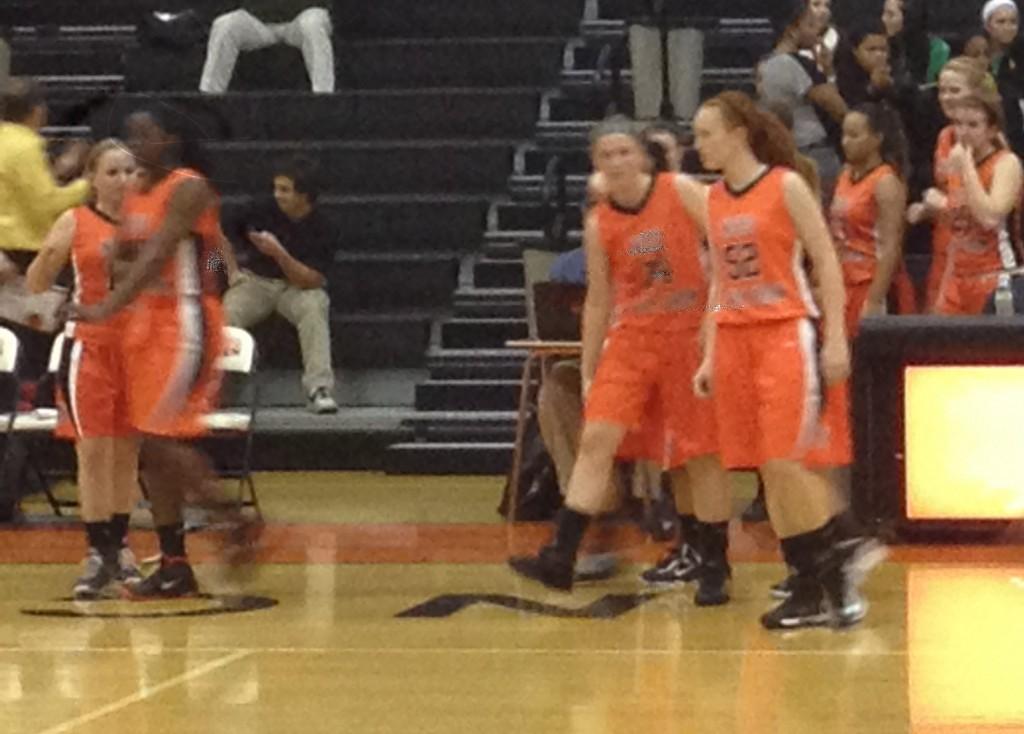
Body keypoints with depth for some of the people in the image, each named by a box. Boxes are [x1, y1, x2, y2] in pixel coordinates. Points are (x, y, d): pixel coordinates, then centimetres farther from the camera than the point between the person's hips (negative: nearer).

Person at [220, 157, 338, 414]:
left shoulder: (323, 229, -13)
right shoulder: (262, 212, -7)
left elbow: (311, 281, -21)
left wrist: (279, 253, -33)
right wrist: (233, 270, 3)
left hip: (298, 287, -1)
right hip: (255, 280, 2)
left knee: (314, 307, -36)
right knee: (226, 314, -30)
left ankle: (318, 388, -37)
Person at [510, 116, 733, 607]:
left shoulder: (682, 193, -6)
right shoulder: (599, 225, 3)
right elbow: (598, 300, 9)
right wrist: (587, 371, 9)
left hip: (690, 333, -2)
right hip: (630, 338, 3)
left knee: (700, 453, 2)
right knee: (596, 438, -10)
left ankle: (714, 566, 15)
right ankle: (561, 557, -11)